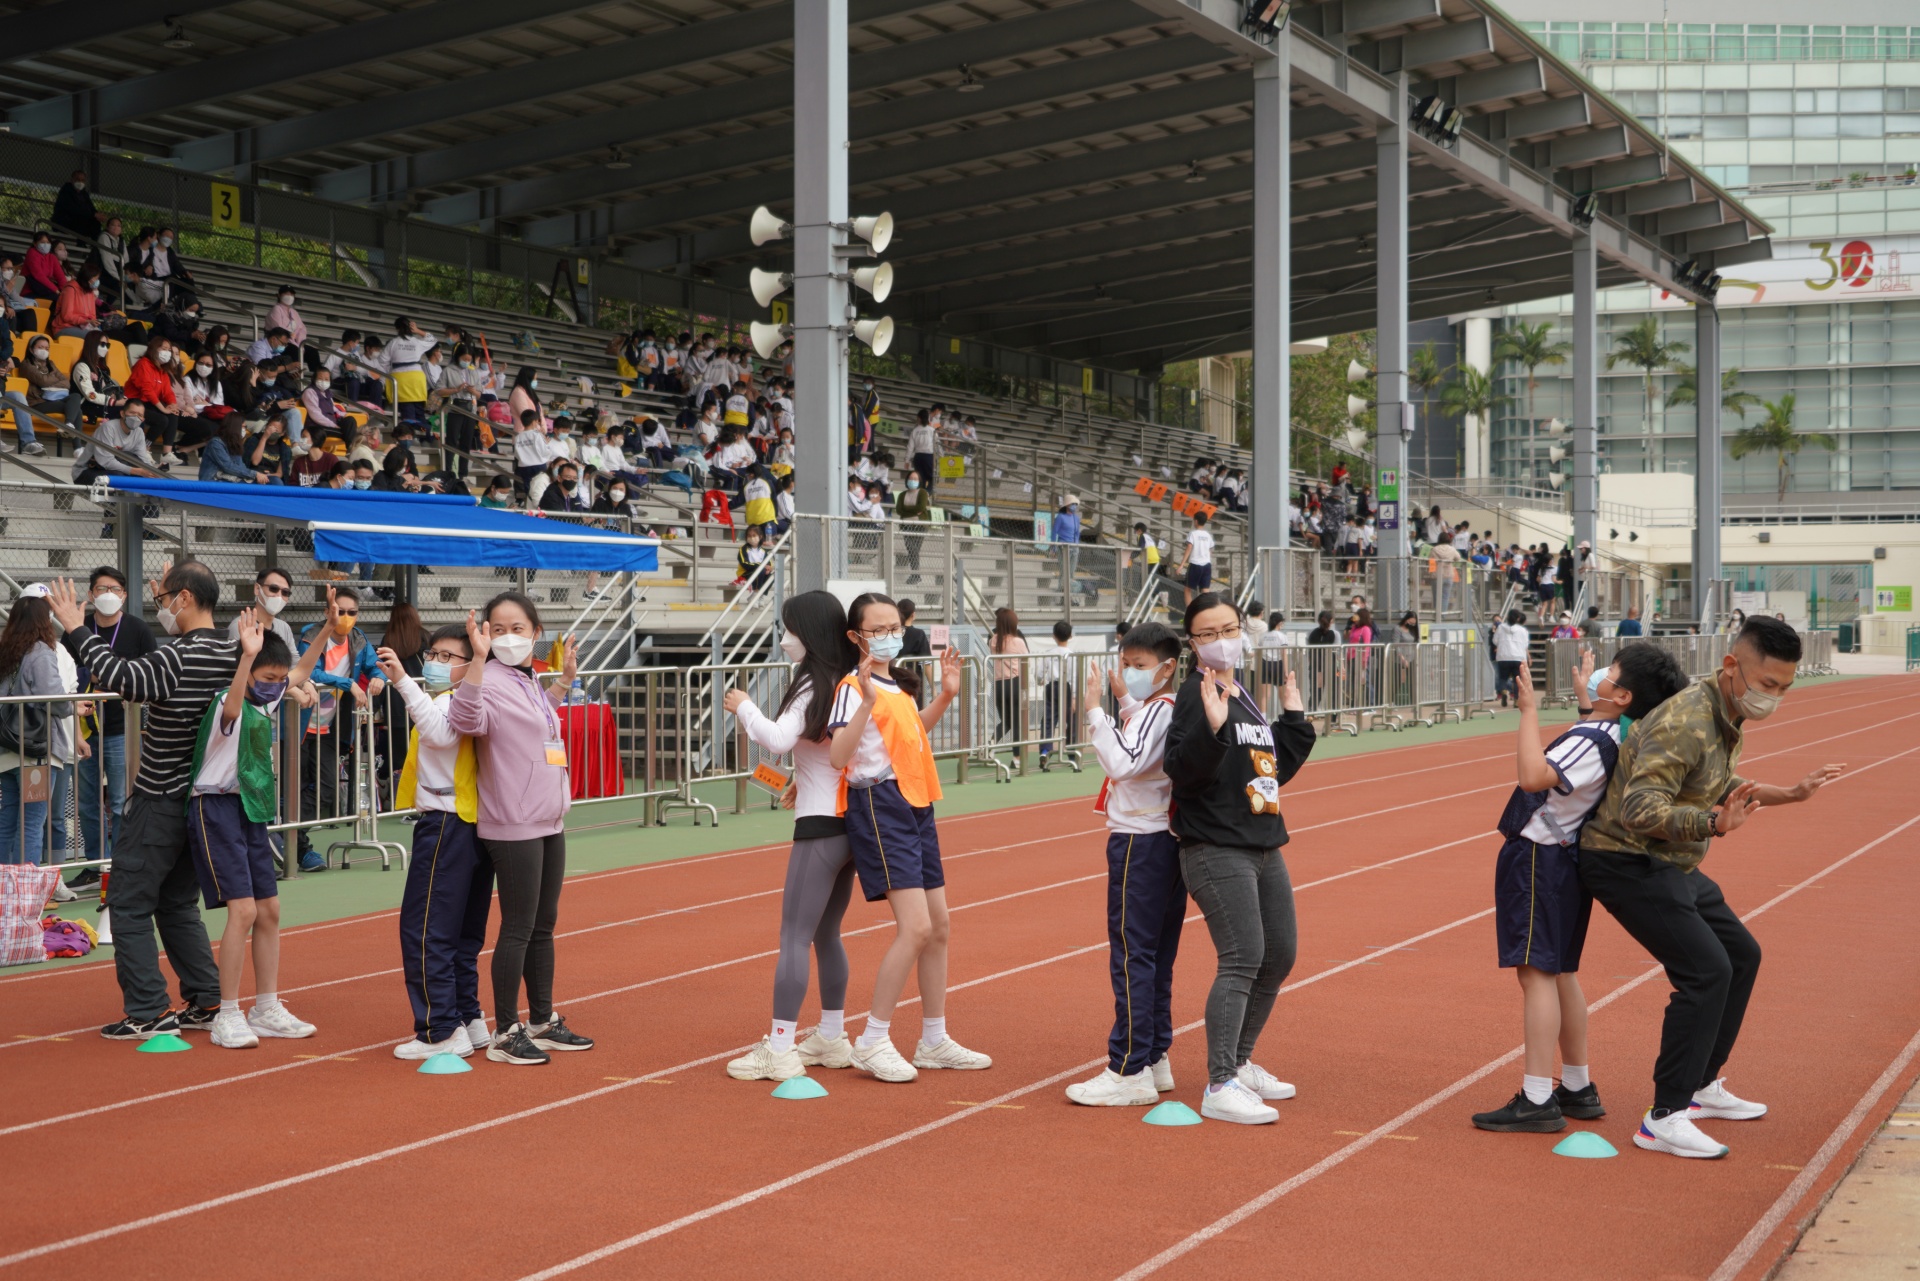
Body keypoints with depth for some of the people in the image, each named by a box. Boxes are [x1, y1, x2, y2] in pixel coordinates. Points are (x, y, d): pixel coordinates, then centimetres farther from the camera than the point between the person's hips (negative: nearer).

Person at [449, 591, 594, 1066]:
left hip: (549, 822, 9)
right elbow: (466, 719, -36)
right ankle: (506, 1033, 5)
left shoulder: (529, 684, 13)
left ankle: (543, 1022, 26)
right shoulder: (491, 682, -14)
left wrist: (564, 679, 30)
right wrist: (478, 656, -42)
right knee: (518, 928, -4)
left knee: (544, 925, 15)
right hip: (513, 827, -9)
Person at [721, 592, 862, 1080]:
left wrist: (744, 707, -12)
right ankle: (832, 1038, 26)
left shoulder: (812, 686, -14)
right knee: (827, 934, 18)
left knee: (794, 938, -6)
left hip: (820, 828, -9)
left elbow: (779, 738, -28)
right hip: (849, 822, 9)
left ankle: (780, 1049, -6)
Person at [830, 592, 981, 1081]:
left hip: (917, 807, 9)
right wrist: (866, 702, -35)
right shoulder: (853, 688, -12)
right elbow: (837, 757, -25)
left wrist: (945, 697, 20)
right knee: (915, 927, -16)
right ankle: (872, 1043, -6)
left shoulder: (899, 683, 13)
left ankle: (934, 1041, 23)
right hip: (880, 807, -9)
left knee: (938, 926, 12)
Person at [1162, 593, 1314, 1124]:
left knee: (1279, 956, 15)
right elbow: (1181, 772, -23)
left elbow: (1277, 770, 21)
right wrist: (1212, 727, -35)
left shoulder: (1246, 696, 15)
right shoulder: (1196, 695, -11)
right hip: (1215, 851, -9)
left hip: (1264, 848, 9)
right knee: (1242, 959, -16)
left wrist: (1293, 716, 17)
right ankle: (1219, 1088, -13)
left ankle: (1240, 1064, 30)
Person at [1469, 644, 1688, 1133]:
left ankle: (1537, 1101, -10)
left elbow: (1535, 776, -36)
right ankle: (1578, 1089, 27)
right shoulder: (1611, 736, 8)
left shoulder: (1590, 742, -22)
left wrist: (1530, 710, -28)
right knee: (1560, 972, 17)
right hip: (1565, 858, 10)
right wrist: (1585, 701, 40)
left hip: (1539, 859, -10)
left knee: (1537, 972, -9)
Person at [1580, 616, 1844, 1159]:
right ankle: (1664, 1119, -13)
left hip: (1672, 865, 10)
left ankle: (1700, 1086, 29)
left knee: (1741, 955, 16)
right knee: (1705, 970, -18)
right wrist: (1714, 824, -46)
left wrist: (1789, 794, 24)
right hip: (1628, 863, -10)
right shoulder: (1685, 722, -26)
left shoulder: (1729, 716, 6)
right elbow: (1640, 809, -35)